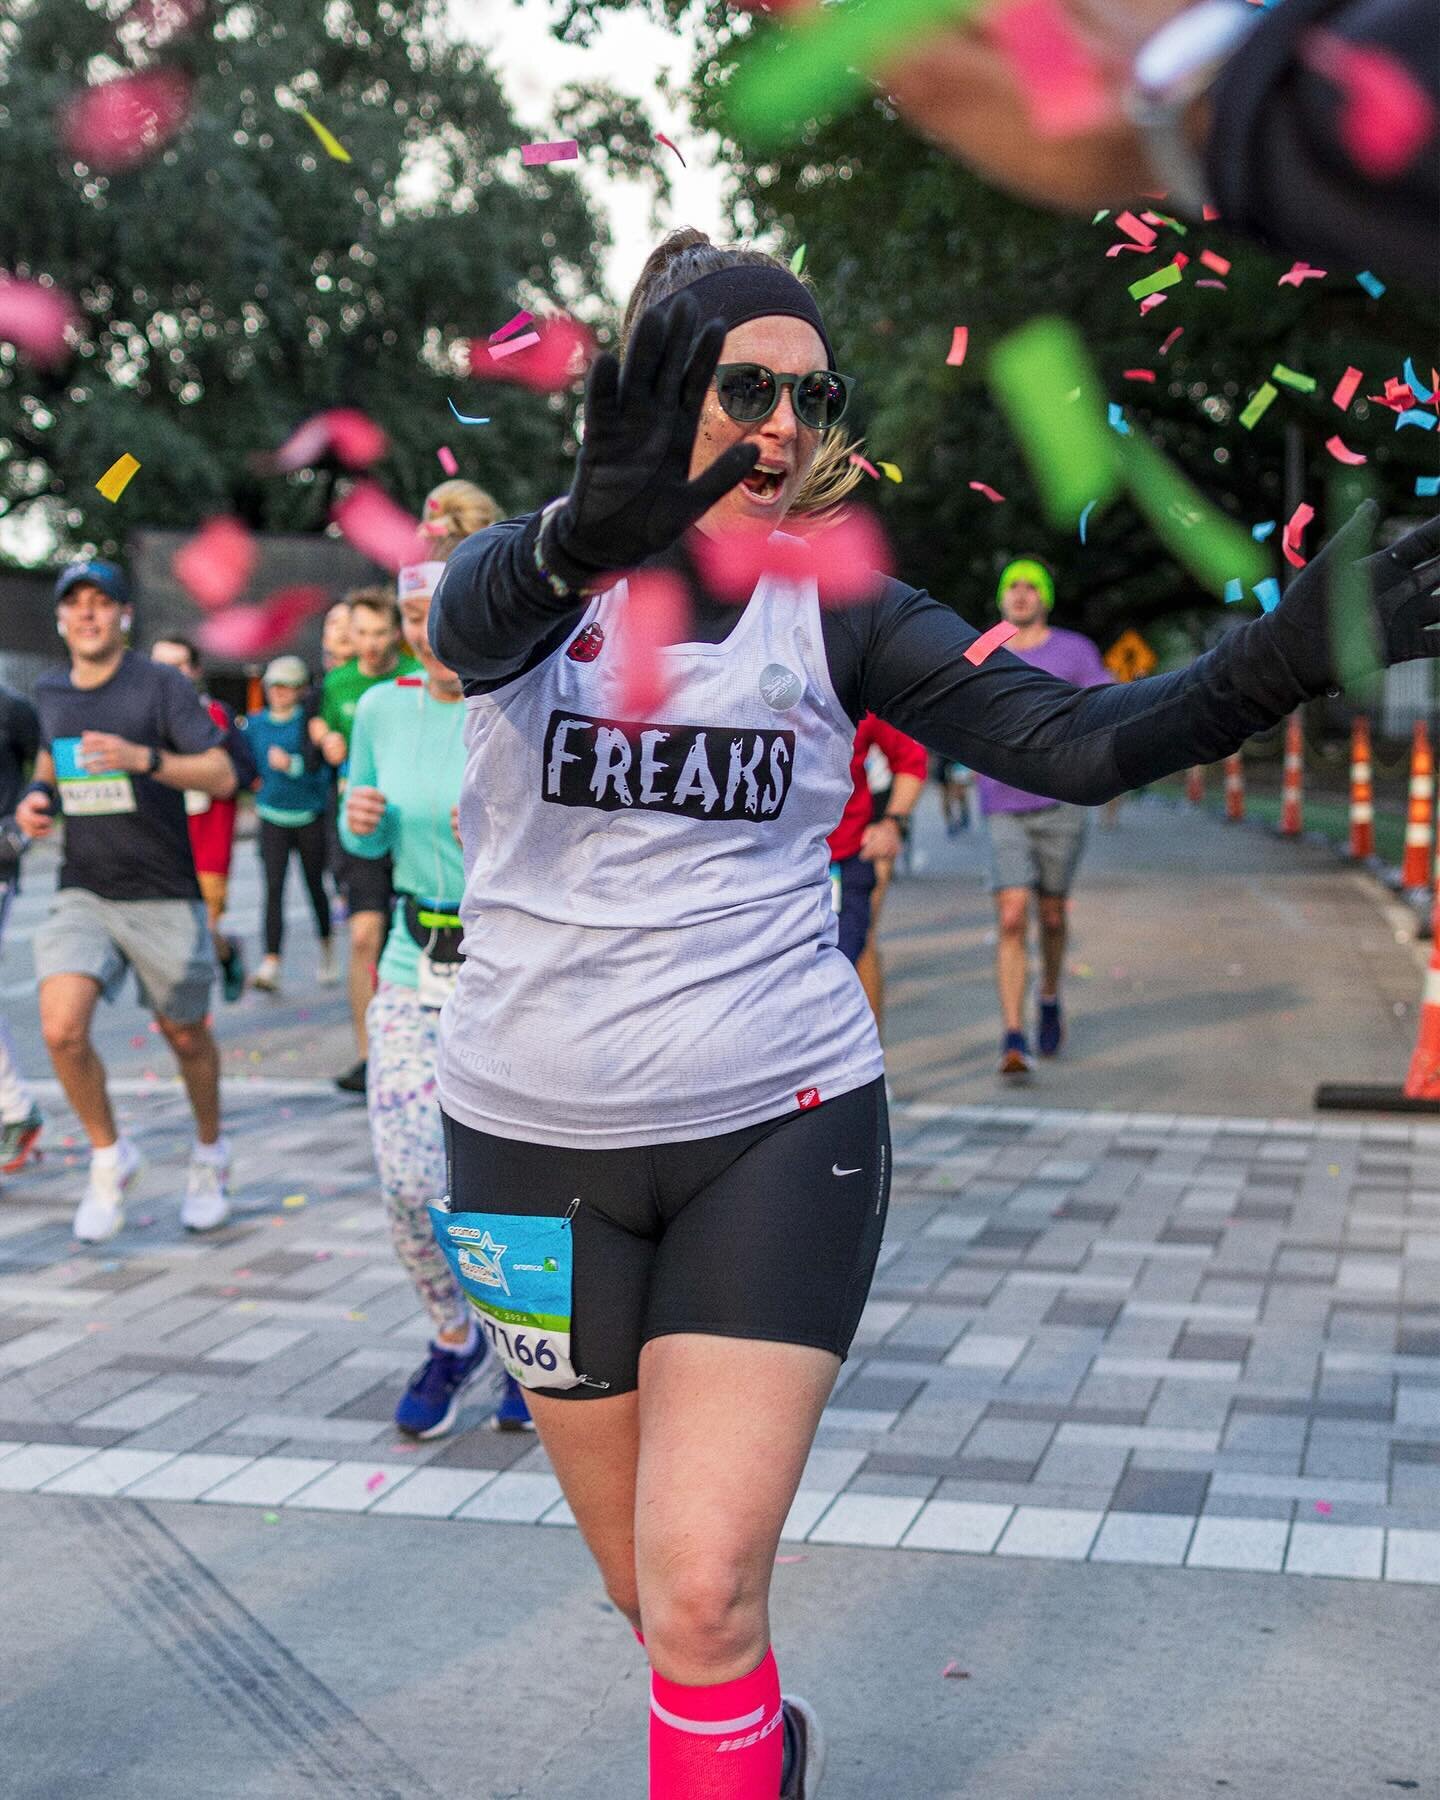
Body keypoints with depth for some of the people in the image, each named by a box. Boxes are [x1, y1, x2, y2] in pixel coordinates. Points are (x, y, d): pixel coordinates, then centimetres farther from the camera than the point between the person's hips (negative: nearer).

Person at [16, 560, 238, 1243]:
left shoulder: (162, 685, -8)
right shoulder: (49, 691, 7)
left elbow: (222, 776, -13)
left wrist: (143, 758, -27)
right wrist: (37, 796, 5)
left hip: (163, 897, -3)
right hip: (83, 895, 3)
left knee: (185, 1035, 10)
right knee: (62, 1029, -17)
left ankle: (209, 1155, 37)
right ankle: (109, 1158, 6)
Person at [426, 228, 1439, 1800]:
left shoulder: (836, 608, 0)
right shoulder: (538, 577, -4)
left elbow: (1070, 741, -11)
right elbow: (472, 622, -29)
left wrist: (1275, 661, -28)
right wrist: (584, 540, -52)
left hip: (775, 1131, -1)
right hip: (538, 1140, 1)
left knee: (705, 1592, -10)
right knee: (652, 1588, 16)